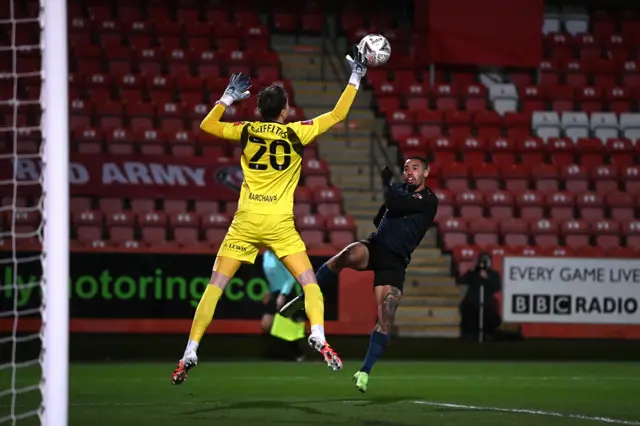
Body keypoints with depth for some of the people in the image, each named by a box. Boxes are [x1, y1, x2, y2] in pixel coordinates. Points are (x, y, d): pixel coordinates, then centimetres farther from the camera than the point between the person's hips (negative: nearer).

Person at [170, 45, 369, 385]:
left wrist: (229, 97, 27)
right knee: (309, 282, 5)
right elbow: (338, 115, 8)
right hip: (280, 223, -2)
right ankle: (318, 336, -18)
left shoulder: (246, 131, 4)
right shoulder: (296, 133, 0)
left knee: (215, 286, 4)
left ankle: (190, 353, -2)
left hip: (246, 220, 2)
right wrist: (355, 77, 18)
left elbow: (207, 125, 19)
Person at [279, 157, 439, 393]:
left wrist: (386, 183, -2)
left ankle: (364, 373, -4)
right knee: (347, 255, -34)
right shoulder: (400, 190, 16)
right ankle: (303, 298, -25)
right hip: (374, 246, 3)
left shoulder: (429, 200, -3)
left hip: (395, 262, -3)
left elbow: (394, 204, -19)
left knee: (386, 319, -12)